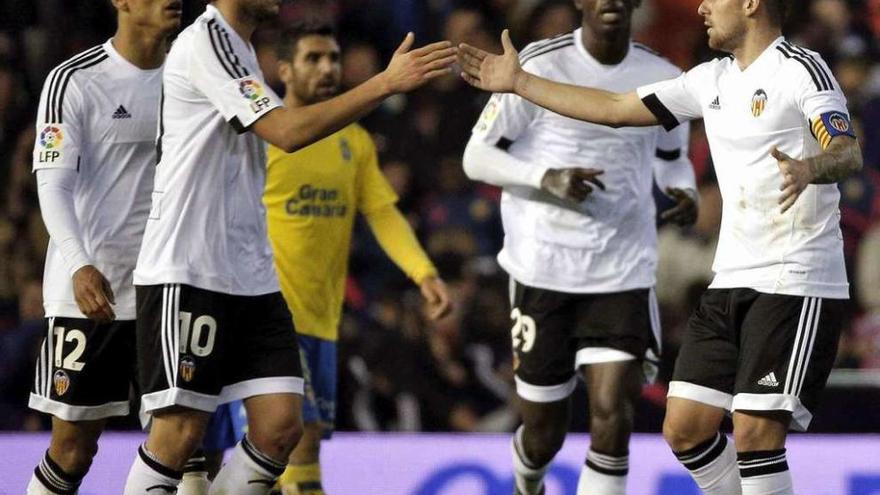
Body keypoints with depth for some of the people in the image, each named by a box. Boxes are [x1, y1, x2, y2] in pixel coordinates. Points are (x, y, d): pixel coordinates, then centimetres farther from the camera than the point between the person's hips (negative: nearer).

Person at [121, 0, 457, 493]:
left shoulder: (237, 46, 17)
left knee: (281, 427, -2)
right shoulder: (205, 41, -12)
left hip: (251, 278, 9)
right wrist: (387, 83, -22)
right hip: (187, 274, -9)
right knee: (179, 434, -8)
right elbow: (287, 132, -21)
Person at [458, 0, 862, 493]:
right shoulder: (713, 79, 15)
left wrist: (809, 169, -44)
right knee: (684, 429, 4)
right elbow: (615, 108, 22)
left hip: (796, 286, -8)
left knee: (755, 435, -15)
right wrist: (518, 82, 23)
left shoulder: (801, 69, -8)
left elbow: (849, 152, -21)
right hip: (732, 282, 8)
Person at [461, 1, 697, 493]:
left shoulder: (664, 79, 3)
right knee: (544, 431, 9)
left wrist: (686, 193, -3)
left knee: (613, 415, -14)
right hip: (544, 271, -1)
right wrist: (548, 178, -22)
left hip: (624, 273, 2)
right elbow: (478, 157, -4)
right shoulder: (540, 66, -7)